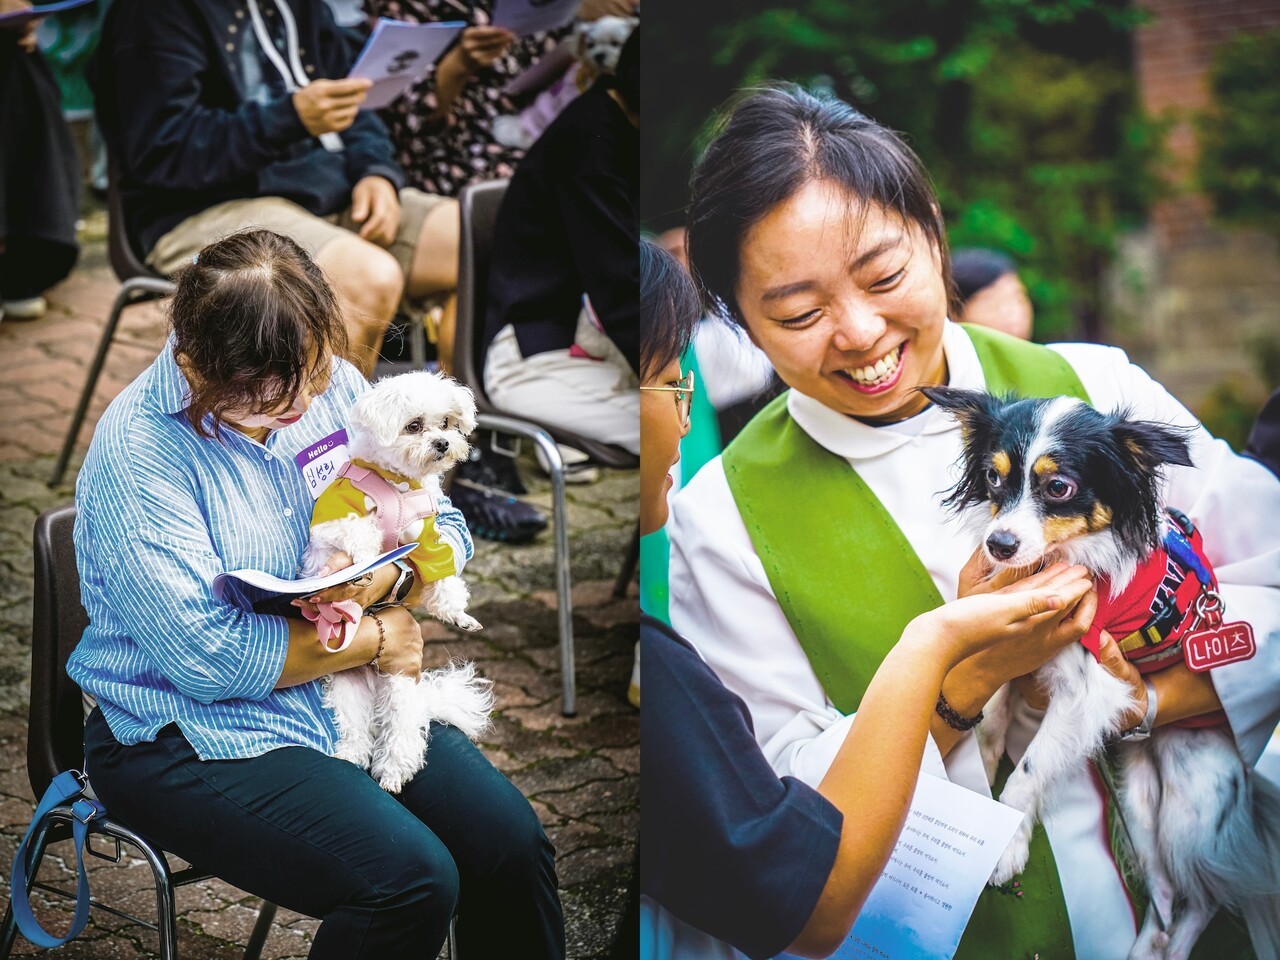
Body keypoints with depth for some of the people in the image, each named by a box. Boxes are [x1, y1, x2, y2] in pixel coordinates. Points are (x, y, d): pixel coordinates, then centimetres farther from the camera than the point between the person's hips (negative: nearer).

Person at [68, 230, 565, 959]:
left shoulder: (332, 385, 0)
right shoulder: (137, 452, -20)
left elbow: (444, 528, 7)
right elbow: (209, 656, -24)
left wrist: (376, 577, -17)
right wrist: (375, 639, -14)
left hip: (351, 698, 7)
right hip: (194, 733, -6)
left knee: (513, 842, -11)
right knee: (410, 882, -26)